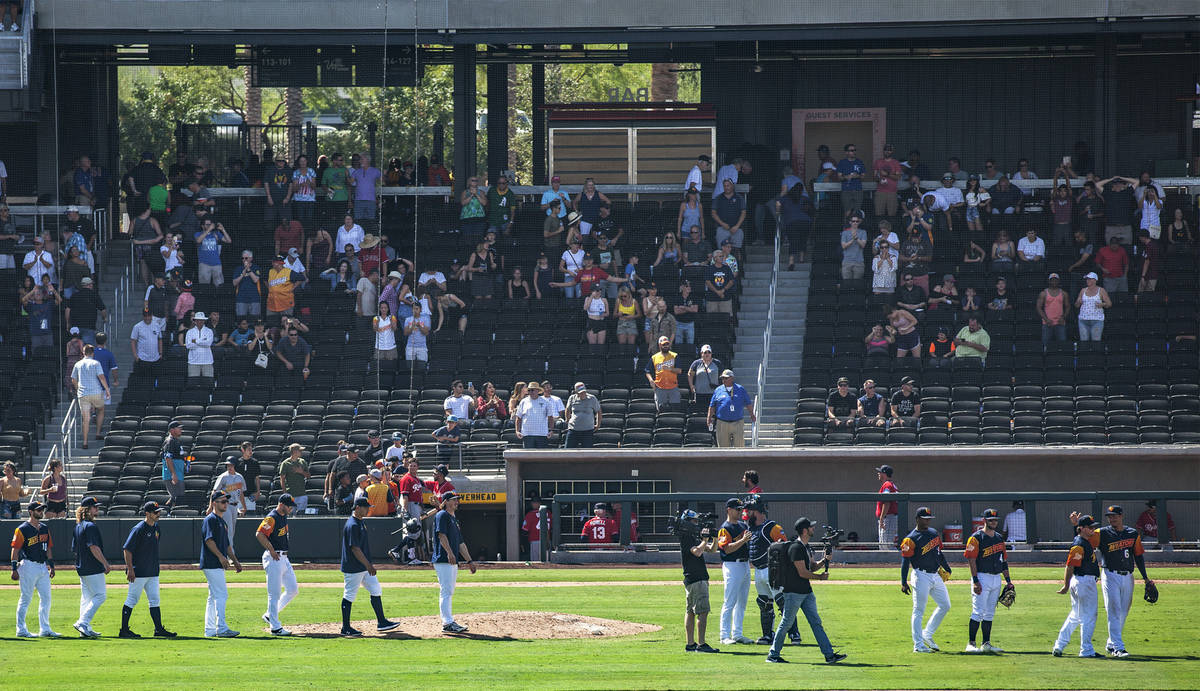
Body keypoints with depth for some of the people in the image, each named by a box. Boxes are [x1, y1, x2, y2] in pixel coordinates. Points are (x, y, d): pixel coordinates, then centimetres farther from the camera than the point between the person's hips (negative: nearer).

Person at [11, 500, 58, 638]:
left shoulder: (45, 528, 14)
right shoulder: (22, 530, -8)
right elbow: (15, 549, -9)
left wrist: (51, 565, 16)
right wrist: (15, 569, -14)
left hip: (43, 567, 7)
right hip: (28, 567, -7)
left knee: (46, 598, 5)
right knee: (26, 599, -3)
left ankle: (44, 629, 11)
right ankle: (21, 630, 2)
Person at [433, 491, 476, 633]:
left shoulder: (454, 519, 23)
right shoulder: (442, 515, -6)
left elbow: (460, 543, 27)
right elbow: (441, 535, -19)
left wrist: (469, 560, 24)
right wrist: (449, 552, -31)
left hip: (453, 561, 10)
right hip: (443, 560, -10)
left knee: (449, 592, 11)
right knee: (446, 591, -12)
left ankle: (449, 621, 13)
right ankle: (447, 623, -15)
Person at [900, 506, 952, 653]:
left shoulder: (934, 533, 12)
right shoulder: (911, 539, -11)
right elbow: (905, 562, -14)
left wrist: (947, 569, 24)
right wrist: (903, 582, -20)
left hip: (936, 575, 8)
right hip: (921, 576, -8)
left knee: (945, 606, 9)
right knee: (919, 610, -4)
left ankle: (927, 635, 20)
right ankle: (918, 645, -2)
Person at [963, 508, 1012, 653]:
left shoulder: (999, 538, 15)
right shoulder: (976, 538, -7)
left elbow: (1004, 560, 19)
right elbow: (971, 559, -12)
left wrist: (1008, 580, 13)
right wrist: (975, 581, -19)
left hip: (996, 579, 7)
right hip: (982, 578, -7)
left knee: (990, 613, 8)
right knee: (978, 612, -10)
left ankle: (986, 644, 11)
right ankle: (971, 644, -7)